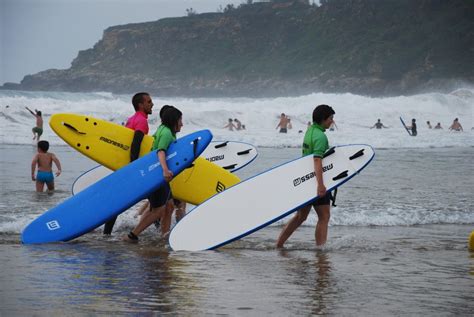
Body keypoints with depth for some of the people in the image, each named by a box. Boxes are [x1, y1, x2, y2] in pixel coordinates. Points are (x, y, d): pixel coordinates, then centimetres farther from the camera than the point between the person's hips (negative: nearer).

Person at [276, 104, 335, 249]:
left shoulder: (310, 130, 12)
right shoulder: (320, 136, -17)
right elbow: (317, 160, -29)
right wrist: (320, 184, -36)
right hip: (314, 181, -9)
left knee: (300, 216, 16)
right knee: (324, 217, -1)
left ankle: (278, 245, 18)